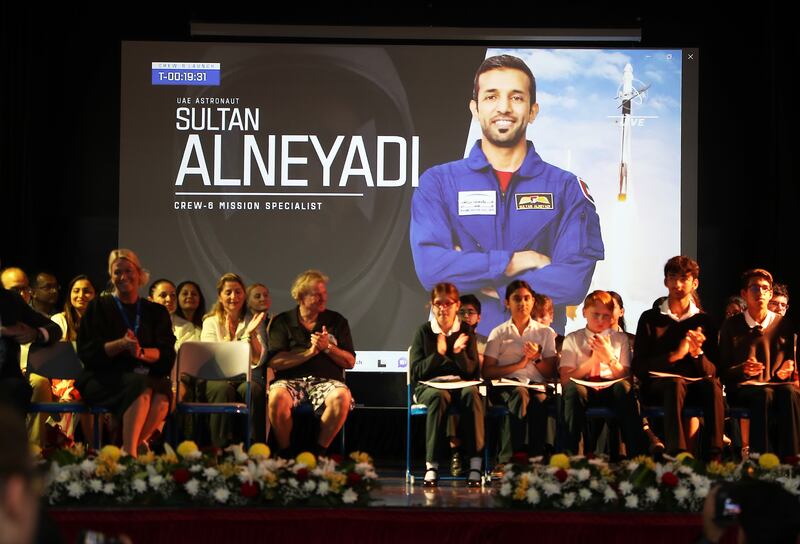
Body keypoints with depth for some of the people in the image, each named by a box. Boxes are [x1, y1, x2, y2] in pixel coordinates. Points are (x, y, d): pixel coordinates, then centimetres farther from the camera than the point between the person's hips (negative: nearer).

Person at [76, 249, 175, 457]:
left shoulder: (156, 312, 17)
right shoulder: (99, 307, 12)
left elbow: (167, 355, 5)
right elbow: (86, 352, 0)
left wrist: (141, 352, -16)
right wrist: (121, 344, -16)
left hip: (145, 376, 2)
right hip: (102, 379, -2)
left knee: (162, 394, -34)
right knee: (142, 387, -35)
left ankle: (129, 450, -27)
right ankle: (130, 451, -42)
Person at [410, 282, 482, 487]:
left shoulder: (466, 331, 9)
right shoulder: (424, 332, 5)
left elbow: (473, 370, 3)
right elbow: (417, 371, -2)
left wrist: (458, 352, -16)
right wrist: (438, 353, -17)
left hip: (461, 384, 1)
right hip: (428, 386, -1)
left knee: (472, 394, -35)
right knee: (439, 396, -38)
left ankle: (475, 464, -37)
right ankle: (431, 466, -39)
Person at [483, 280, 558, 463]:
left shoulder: (546, 333, 20)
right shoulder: (499, 333, 16)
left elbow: (551, 373, 15)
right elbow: (487, 372, 5)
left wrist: (537, 358, -4)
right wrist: (519, 364, -4)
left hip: (537, 384, 1)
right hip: (507, 384, -1)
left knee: (540, 399, -37)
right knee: (520, 394, -39)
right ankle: (508, 460, -41)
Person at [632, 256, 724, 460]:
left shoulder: (704, 320, 12)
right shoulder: (650, 318, 8)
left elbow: (712, 371, 7)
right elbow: (638, 367, -1)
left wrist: (697, 353, -16)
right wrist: (675, 355, -15)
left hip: (696, 386, 2)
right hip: (658, 387, -2)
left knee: (713, 385, -33)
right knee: (675, 383, -37)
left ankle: (713, 456, -40)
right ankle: (677, 455, -50)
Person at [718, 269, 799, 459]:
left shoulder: (784, 325, 13)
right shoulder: (731, 326, 9)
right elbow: (722, 369, 5)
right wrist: (742, 369, -16)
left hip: (778, 384, 1)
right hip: (742, 388, -1)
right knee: (765, 395, -38)